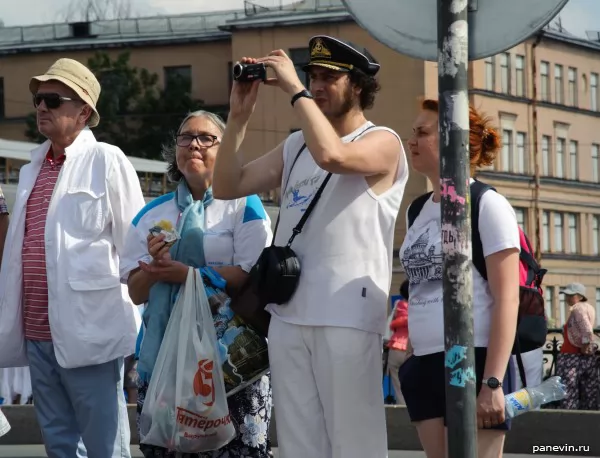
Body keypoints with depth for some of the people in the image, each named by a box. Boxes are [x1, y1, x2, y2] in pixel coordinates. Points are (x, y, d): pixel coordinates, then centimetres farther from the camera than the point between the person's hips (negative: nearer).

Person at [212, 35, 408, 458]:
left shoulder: (382, 142, -2)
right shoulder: (295, 145, 18)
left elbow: (331, 155, -24)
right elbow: (228, 186, 15)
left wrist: (294, 90, -14)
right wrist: (239, 115, 5)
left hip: (347, 316, -6)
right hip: (288, 314, 7)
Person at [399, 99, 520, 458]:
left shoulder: (487, 205, -6)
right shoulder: (420, 210, 14)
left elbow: (507, 299, -12)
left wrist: (493, 382, -18)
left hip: (474, 360, -7)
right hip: (427, 362, 7)